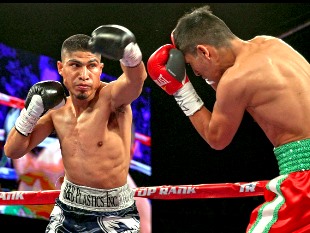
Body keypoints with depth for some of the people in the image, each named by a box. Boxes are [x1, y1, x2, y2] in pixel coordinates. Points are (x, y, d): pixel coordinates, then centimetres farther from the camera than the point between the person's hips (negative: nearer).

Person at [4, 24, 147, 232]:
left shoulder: (110, 97, -18)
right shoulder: (57, 109, 1)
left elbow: (136, 77, -41)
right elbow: (13, 151, 6)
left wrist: (127, 49, -62)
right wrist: (32, 110, -8)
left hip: (114, 215, -5)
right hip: (67, 208, 6)